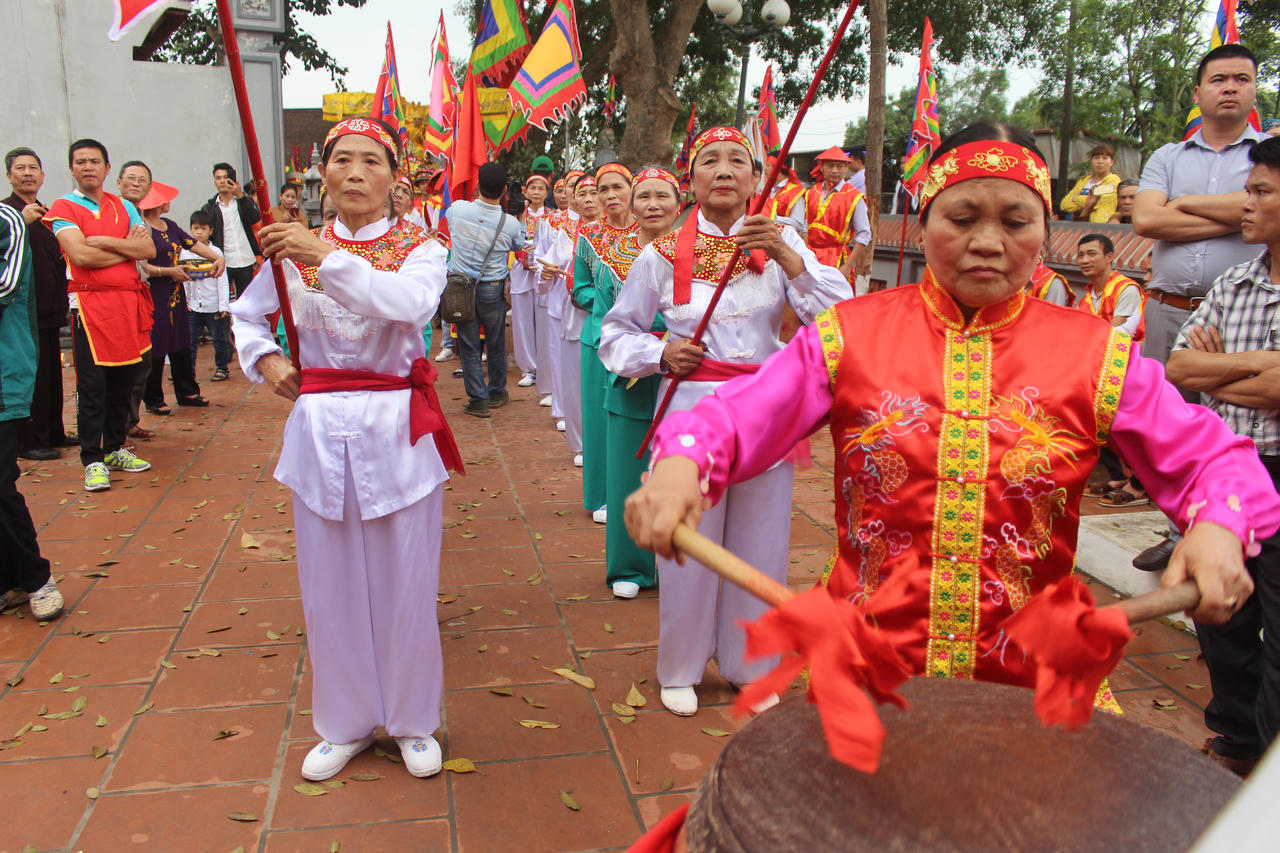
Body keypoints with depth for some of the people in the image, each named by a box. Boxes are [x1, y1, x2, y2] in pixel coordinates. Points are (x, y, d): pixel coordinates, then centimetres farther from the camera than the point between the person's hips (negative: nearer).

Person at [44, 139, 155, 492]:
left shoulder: (124, 207, 15)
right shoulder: (63, 208, 1)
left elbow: (148, 249, 2)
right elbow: (80, 255, -13)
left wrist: (104, 241, -9)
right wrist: (127, 247, -3)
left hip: (128, 301, 4)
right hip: (90, 304, -4)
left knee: (123, 382, 10)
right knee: (92, 386, -5)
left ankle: (115, 449, 23)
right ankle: (93, 460, 1)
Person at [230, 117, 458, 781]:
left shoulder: (419, 249, -2)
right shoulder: (294, 248, 6)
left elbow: (412, 301, -25)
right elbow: (246, 315, 21)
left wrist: (327, 258, -30)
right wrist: (265, 359, 2)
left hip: (398, 430, -2)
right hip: (319, 428, 3)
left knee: (405, 585, 6)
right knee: (331, 587, 11)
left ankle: (412, 722, 27)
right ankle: (345, 724, 32)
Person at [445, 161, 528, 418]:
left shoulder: (457, 209, -12)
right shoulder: (510, 224, -13)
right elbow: (519, 245, 9)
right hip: (493, 289, 0)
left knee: (468, 345, 7)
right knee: (496, 343, 17)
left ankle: (478, 399, 8)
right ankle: (497, 392, 30)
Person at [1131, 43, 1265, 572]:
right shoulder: (1168, 157, 14)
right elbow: (1145, 219, -4)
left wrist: (1185, 203, -3)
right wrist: (1233, 216, -6)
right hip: (1168, 308, 3)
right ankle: (1181, 535, 20)